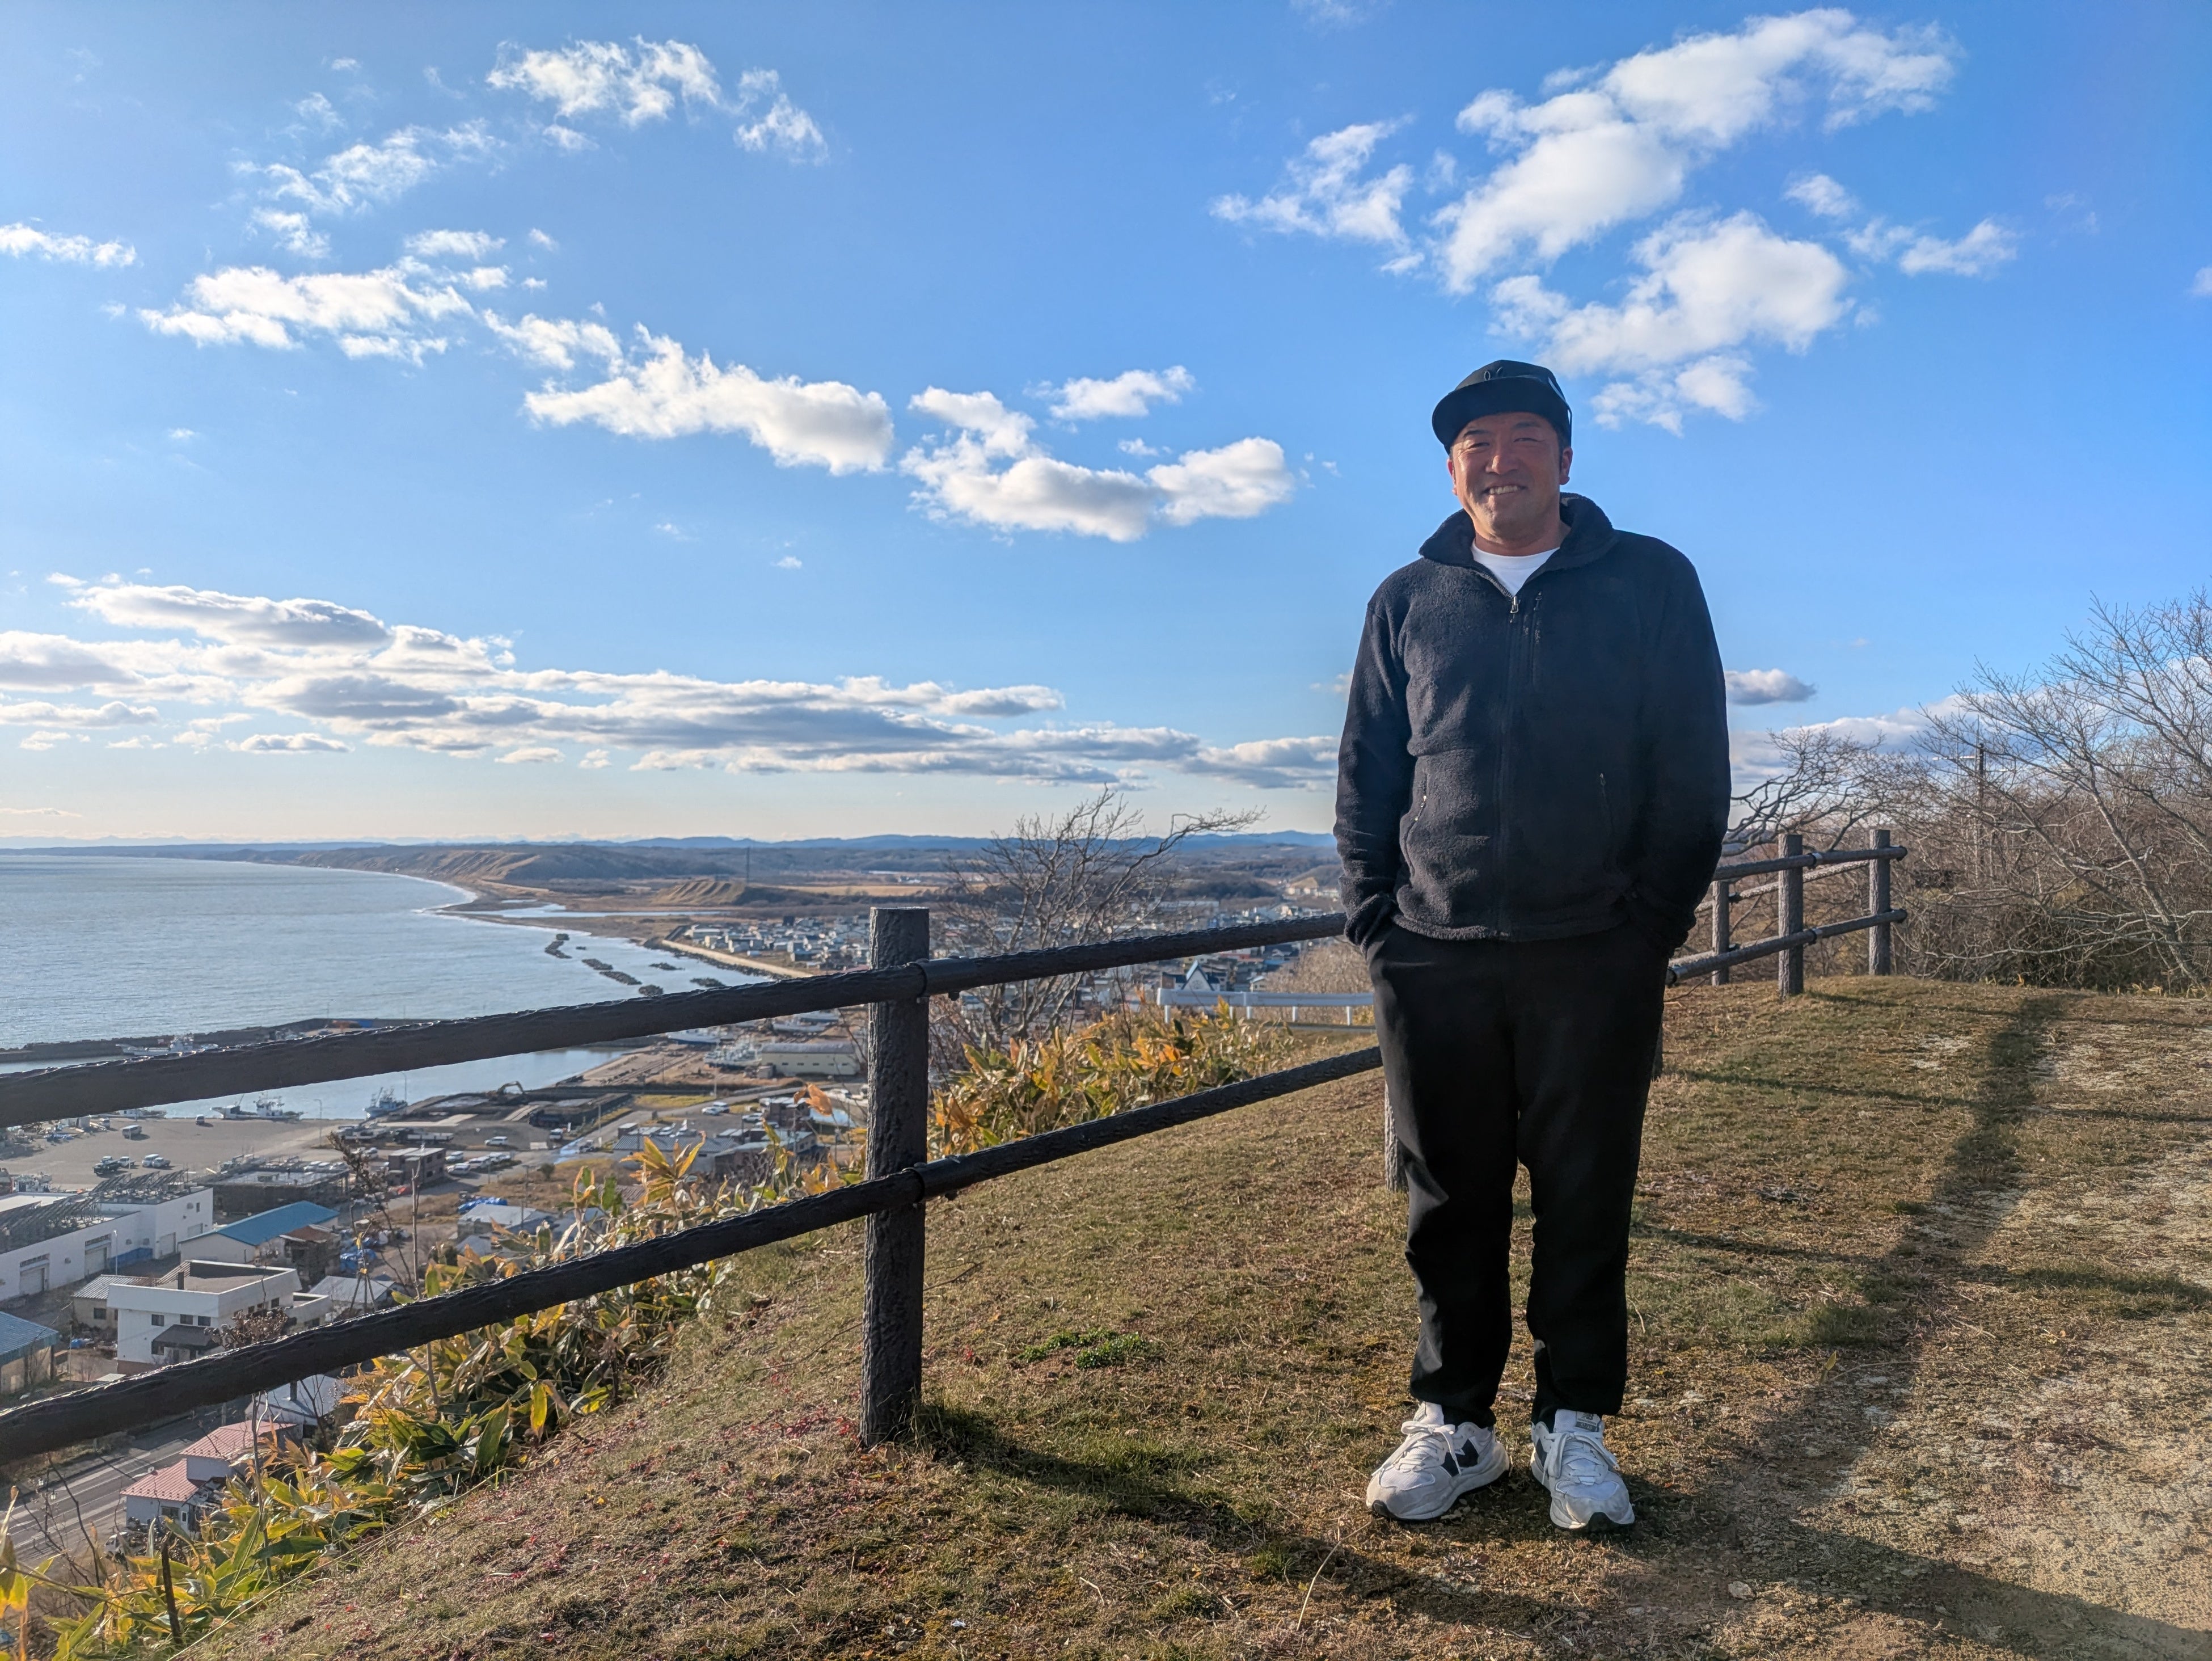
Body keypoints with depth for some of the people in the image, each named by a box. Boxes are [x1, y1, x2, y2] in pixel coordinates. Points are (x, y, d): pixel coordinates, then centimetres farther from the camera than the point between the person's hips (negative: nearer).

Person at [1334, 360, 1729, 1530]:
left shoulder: (1651, 584, 6)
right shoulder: (1408, 601, 11)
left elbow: (1693, 769, 3)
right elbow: (1365, 774, 11)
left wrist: (1654, 920, -4)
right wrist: (1374, 919, 2)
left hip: (1594, 959, -1)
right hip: (1433, 955, 2)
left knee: (1585, 1198, 7)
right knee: (1448, 1201, 8)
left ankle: (1576, 1425, 23)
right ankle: (1452, 1423, 22)